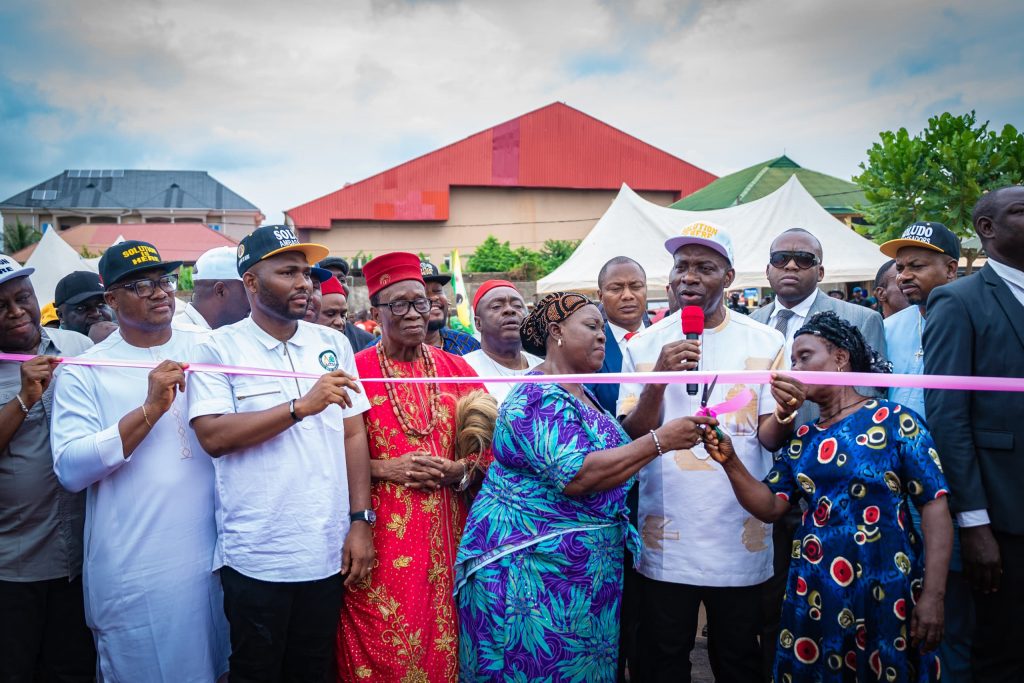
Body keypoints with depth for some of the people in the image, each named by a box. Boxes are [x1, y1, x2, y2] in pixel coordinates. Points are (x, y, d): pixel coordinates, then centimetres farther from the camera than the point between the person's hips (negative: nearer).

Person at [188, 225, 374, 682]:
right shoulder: (220, 348, -4)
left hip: (328, 553, 3)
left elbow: (353, 435, 6)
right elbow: (213, 436, -16)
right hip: (256, 557, -3)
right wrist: (302, 406, -20)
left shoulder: (333, 343, 6)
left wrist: (361, 520, 0)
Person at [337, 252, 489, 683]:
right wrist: (387, 469, -14)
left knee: (442, 642, 10)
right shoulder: (355, 371, -3)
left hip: (445, 535, 3)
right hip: (381, 538, -3)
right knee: (381, 647, 3)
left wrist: (461, 471, -8)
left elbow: (488, 443, 9)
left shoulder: (457, 370, 6)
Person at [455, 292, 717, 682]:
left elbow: (624, 440, 13)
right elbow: (575, 474, -29)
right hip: (535, 564, -9)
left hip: (582, 565, 9)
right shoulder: (540, 397, -18)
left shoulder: (582, 393, 13)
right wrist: (660, 440, -26)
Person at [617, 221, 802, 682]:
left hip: (741, 537, 0)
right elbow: (629, 438, -5)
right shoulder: (644, 345, 1)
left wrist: (785, 414, -25)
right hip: (666, 539, 0)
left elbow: (770, 439, -2)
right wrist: (657, 382, -22)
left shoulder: (765, 343, 1)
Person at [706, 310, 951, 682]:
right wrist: (730, 460, -13)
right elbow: (769, 506, 3)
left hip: (887, 595, -4)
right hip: (814, 595, 4)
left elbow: (935, 505, -9)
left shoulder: (895, 421, -6)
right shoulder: (800, 439, 8)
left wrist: (933, 596, -13)